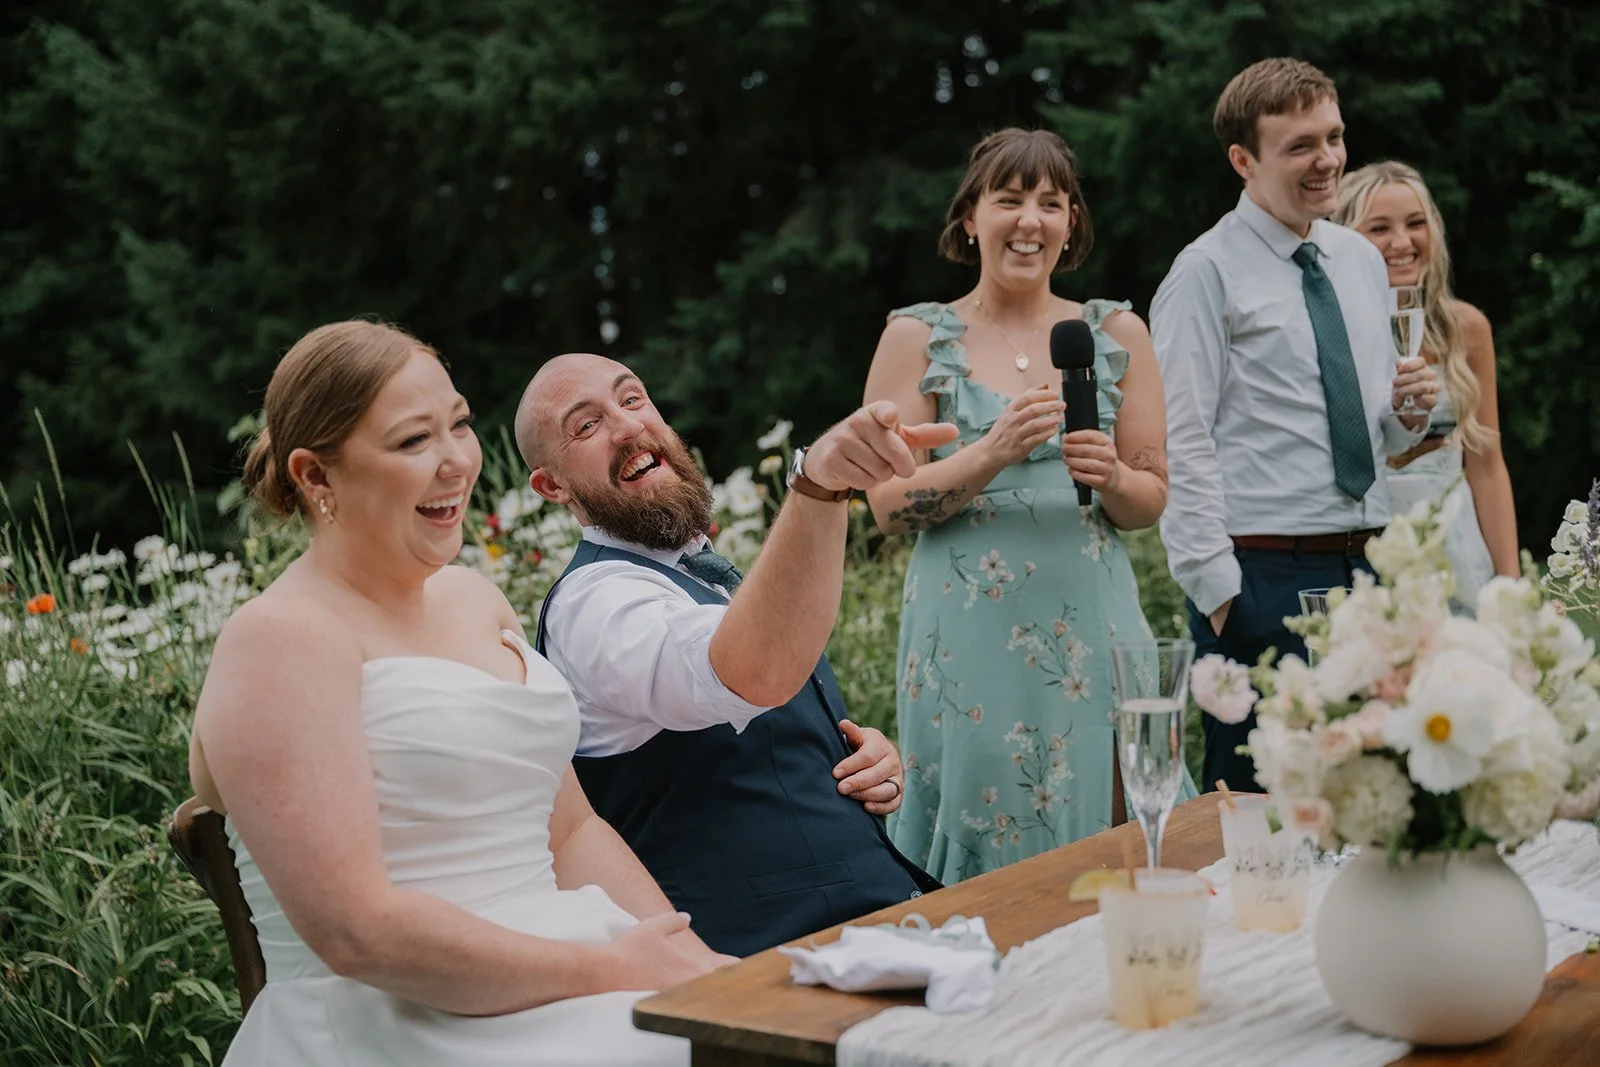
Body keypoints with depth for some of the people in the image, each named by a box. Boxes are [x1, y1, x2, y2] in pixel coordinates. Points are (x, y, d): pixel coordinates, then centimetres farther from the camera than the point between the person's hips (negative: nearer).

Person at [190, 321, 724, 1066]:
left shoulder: (473, 600, 14)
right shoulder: (282, 640, -10)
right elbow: (354, 931, -18)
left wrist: (695, 964, 1)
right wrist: (610, 970, -16)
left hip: (559, 991, 7)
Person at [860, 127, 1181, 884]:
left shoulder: (1117, 333, 9)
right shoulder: (918, 338, 3)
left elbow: (1153, 501, 9)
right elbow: (888, 507, -3)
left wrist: (1111, 475, -13)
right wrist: (992, 454, -18)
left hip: (1092, 623, 2)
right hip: (971, 635, -2)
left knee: (1104, 838, 3)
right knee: (988, 857, 0)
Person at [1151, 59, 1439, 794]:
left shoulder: (1362, 261, 15)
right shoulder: (1207, 272, -6)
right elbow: (1181, 444, -11)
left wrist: (1409, 411, 0)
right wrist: (1217, 588, -15)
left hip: (1368, 565, 7)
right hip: (1264, 577, -6)